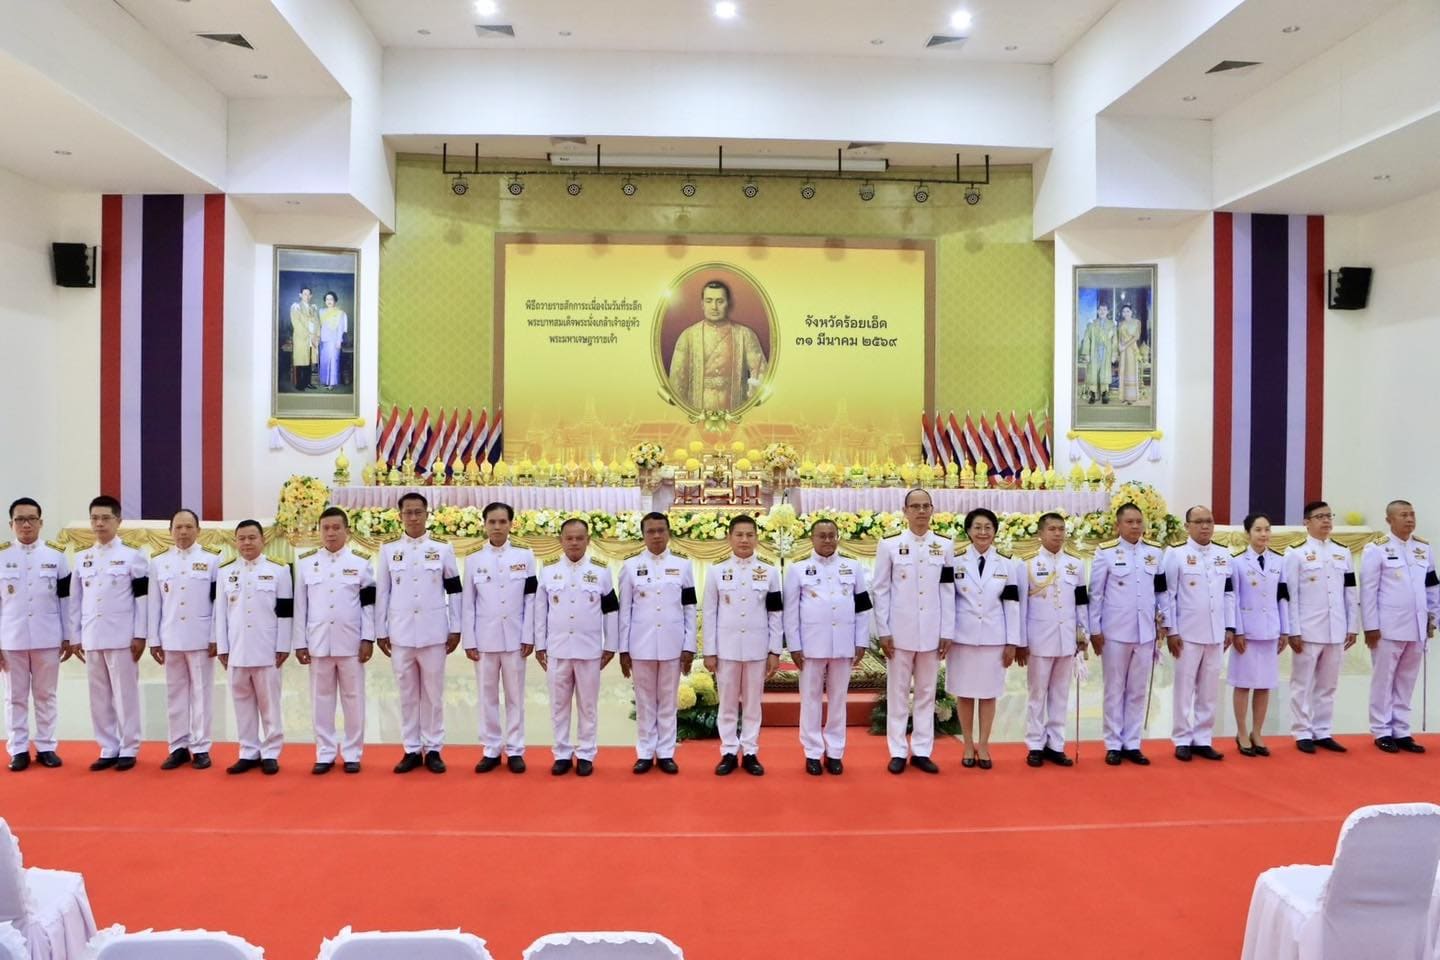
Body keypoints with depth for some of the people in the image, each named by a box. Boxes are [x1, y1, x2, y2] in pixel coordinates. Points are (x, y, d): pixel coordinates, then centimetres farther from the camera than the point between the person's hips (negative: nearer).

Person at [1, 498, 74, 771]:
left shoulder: (56, 555, 2)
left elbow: (66, 598, 4)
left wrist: (69, 637, 2)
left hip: (47, 639, 0)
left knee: (45, 695, 9)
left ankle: (46, 747, 18)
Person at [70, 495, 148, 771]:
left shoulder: (133, 557, -1)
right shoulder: (82, 558, 11)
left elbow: (142, 598, -4)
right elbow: (76, 600, 12)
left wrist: (140, 635, -9)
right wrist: (76, 637, 8)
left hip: (122, 637, -4)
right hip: (92, 638, 5)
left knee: (125, 694, 1)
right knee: (99, 697, 8)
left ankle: (128, 749, 9)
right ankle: (108, 749, 17)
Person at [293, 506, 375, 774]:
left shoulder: (361, 562, 2)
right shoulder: (306, 562, 6)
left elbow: (369, 604, 0)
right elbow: (300, 606, 6)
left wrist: (368, 639, -6)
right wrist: (300, 643, 2)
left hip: (351, 642, -1)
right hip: (318, 642, 2)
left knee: (353, 699, 4)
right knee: (322, 699, 7)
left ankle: (352, 754, 14)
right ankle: (325, 754, 17)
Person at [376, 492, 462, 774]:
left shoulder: (443, 550, 2)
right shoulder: (389, 551, 5)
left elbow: (455, 591, 3)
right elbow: (382, 594, 6)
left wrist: (455, 629, 0)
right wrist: (380, 632, 3)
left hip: (434, 633, -1)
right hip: (400, 634, 1)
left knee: (433, 694, 5)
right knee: (407, 695, 8)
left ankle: (433, 750, 14)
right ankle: (412, 750, 17)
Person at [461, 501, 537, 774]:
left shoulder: (525, 557, 2)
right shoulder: (474, 560, 5)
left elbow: (531, 600, 0)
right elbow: (467, 603, 4)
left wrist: (529, 637, -4)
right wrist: (469, 641, -1)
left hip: (514, 638, -1)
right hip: (485, 638, 1)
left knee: (515, 696, 6)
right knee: (487, 696, 7)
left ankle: (515, 751, 14)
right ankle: (491, 750, 17)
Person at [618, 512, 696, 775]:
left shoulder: (682, 566, 4)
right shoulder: (630, 566, 2)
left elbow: (690, 610, 4)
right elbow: (625, 611, 2)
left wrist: (689, 647, 0)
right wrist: (623, 649, 0)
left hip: (672, 645, 0)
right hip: (641, 645, 0)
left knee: (668, 701, 8)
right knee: (644, 702, 8)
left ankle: (665, 753, 17)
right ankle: (645, 753, 17)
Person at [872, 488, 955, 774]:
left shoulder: (944, 546, 5)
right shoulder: (889, 545, -1)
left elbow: (948, 592, 5)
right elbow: (880, 590, -1)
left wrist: (947, 632, 1)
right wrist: (883, 631, -5)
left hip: (931, 632, 2)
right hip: (899, 631, -2)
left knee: (926, 693, 8)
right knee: (898, 692, 4)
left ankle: (921, 751, 17)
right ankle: (898, 752, 12)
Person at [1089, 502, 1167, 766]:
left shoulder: (1156, 552, 5)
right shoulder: (1105, 552, -4)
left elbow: (1162, 591, 11)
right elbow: (1095, 593, -2)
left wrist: (1163, 622, 7)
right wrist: (1094, 630, -4)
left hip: (1145, 632, 3)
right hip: (1115, 631, -3)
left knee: (1138, 690, 9)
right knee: (1115, 690, 6)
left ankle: (1132, 744, 18)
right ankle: (1113, 745, 15)